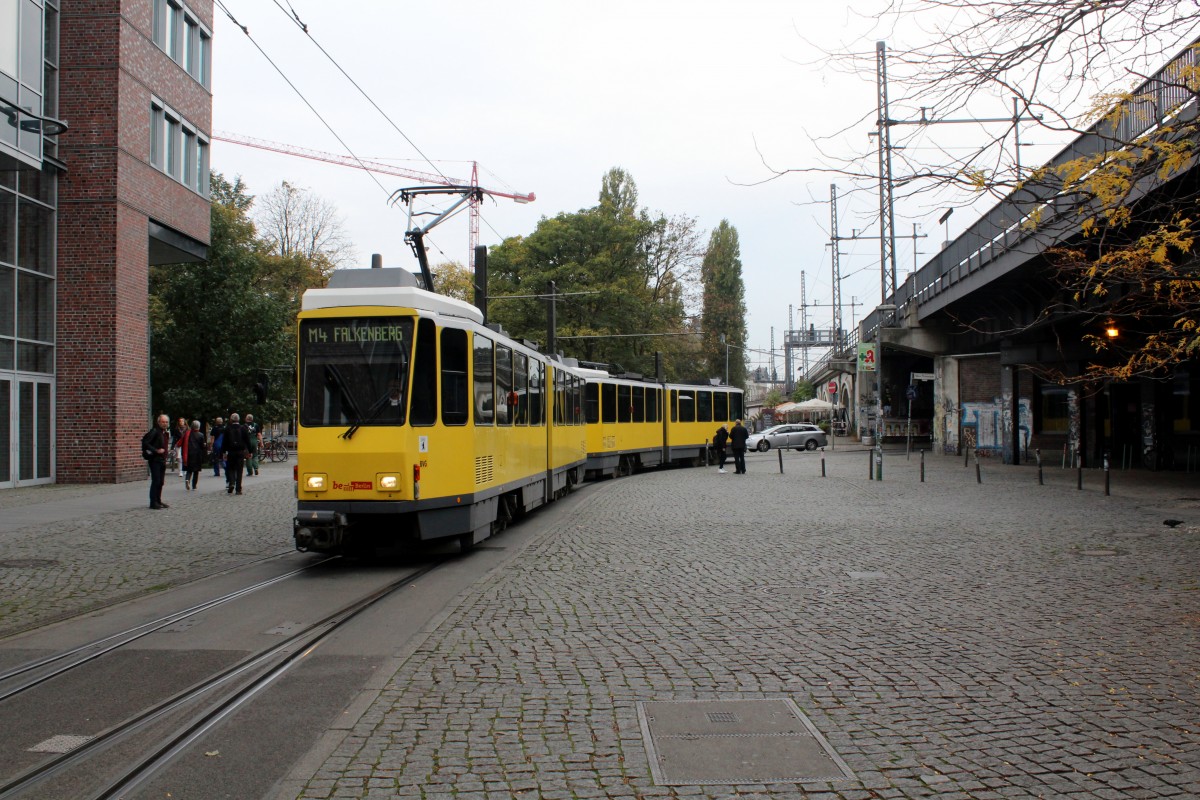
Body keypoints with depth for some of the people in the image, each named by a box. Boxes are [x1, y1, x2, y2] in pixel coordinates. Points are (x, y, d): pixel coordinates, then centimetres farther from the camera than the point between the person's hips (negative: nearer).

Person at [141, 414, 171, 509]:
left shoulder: (167, 433, 14)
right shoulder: (154, 431, -13)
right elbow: (145, 442, -22)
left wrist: (167, 450, 11)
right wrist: (156, 451, -23)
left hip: (162, 461, 8)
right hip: (155, 460, -8)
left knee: (161, 482, 12)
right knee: (156, 481, -8)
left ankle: (158, 501, 20)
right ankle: (153, 502, -4)